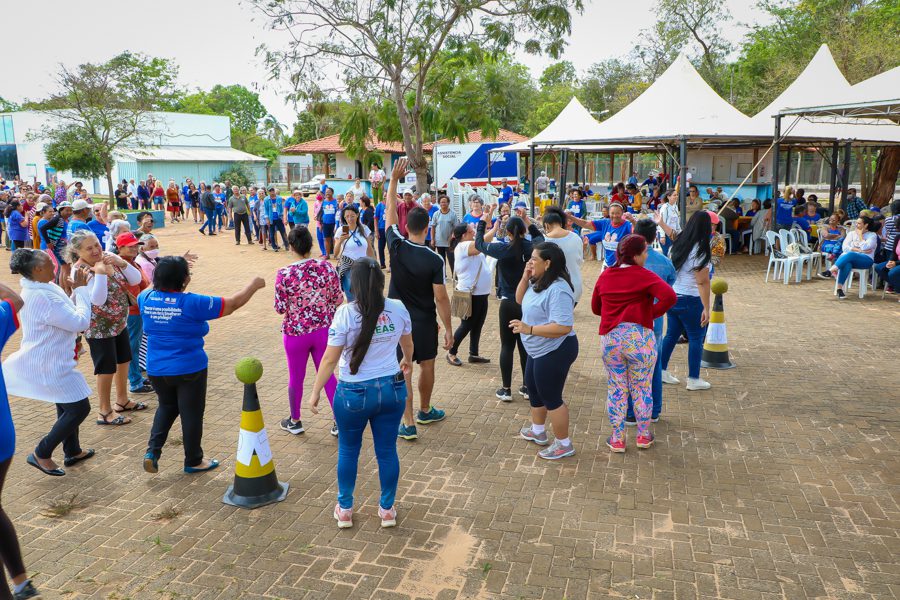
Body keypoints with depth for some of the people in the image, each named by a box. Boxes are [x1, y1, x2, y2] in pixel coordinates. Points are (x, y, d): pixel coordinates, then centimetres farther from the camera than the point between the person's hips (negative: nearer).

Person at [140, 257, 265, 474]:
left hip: (156, 369, 6)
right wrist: (254, 285, -1)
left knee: (167, 407, 27)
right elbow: (232, 304, -15)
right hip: (189, 370, -5)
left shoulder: (146, 298, -5)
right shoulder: (192, 303, -21)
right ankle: (193, 461, 24)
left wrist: (167, 271, 29)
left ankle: (153, 450, 15)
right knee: (192, 414, 10)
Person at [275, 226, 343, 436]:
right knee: (327, 375, 16)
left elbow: (280, 308, -11)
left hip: (296, 332, -2)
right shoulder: (327, 267, -11)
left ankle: (295, 422, 34)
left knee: (296, 377, 17)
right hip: (324, 330, 2)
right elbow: (338, 299, -4)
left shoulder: (284, 274, -17)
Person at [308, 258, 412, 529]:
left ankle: (344, 509, 33)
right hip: (392, 389, 3)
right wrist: (407, 362, 36)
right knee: (387, 451, 16)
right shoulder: (399, 308, -4)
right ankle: (387, 510, 31)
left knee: (348, 451, 18)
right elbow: (407, 344, 14)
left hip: (354, 393, -3)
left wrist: (315, 391, 0)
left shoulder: (346, 313, -17)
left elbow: (330, 359, -13)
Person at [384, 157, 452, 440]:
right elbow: (441, 298, -14)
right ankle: (425, 411, 36)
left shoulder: (396, 247, -11)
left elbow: (390, 211, 1)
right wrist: (448, 329, -5)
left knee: (403, 370, 3)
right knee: (426, 366, 17)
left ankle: (408, 423, 3)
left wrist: (394, 178, 5)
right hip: (425, 321, -1)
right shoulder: (434, 259, -17)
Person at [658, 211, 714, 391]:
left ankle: (662, 371, 24)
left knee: (671, 334, 17)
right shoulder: (700, 251, -16)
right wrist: (706, 308, -16)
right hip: (690, 301, -7)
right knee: (696, 339, 6)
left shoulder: (677, 245, 5)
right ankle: (693, 379, 13)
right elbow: (703, 282, -18)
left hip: (672, 297, 7)